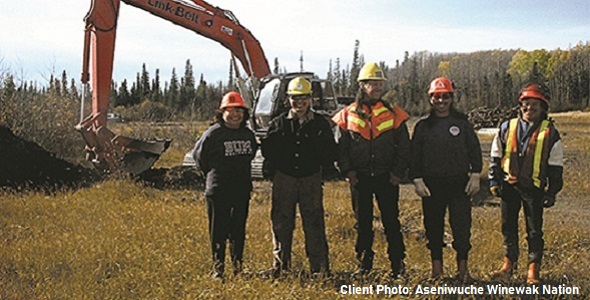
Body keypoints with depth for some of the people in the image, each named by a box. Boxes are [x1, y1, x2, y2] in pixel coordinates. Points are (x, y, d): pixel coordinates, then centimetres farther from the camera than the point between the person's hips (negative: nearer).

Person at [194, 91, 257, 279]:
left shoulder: (248, 135, 7)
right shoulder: (212, 134, -9)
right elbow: (200, 155, 2)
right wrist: (214, 174, 9)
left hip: (242, 191, 5)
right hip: (218, 191, -4)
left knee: (239, 230, 11)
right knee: (218, 231, 2)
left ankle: (238, 266, 22)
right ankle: (218, 268, 12)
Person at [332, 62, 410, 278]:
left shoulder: (394, 114, 4)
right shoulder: (348, 115, 4)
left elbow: (404, 147, 6)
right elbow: (341, 147, 6)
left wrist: (398, 172, -2)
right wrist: (348, 170, -4)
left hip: (387, 177, -1)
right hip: (359, 178, 1)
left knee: (391, 221, 2)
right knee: (362, 221, 8)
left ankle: (397, 264, 11)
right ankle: (364, 263, 18)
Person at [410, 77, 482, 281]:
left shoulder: (462, 123, 8)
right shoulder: (423, 126, 8)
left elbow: (475, 150, 10)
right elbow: (414, 155, 7)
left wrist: (475, 176, 1)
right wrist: (417, 180, -1)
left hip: (460, 184, -1)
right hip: (432, 186, 1)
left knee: (462, 224, -3)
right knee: (433, 226, 5)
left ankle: (462, 266, 9)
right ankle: (436, 267, 16)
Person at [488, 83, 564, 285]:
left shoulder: (550, 132, 1)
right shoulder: (507, 128, 7)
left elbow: (555, 166, 3)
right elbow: (495, 156, 13)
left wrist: (551, 192, -2)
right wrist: (494, 181, 5)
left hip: (533, 187, -3)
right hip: (509, 185, 3)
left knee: (534, 230, 3)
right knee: (508, 226, 11)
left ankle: (533, 268, 12)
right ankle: (509, 263, 25)